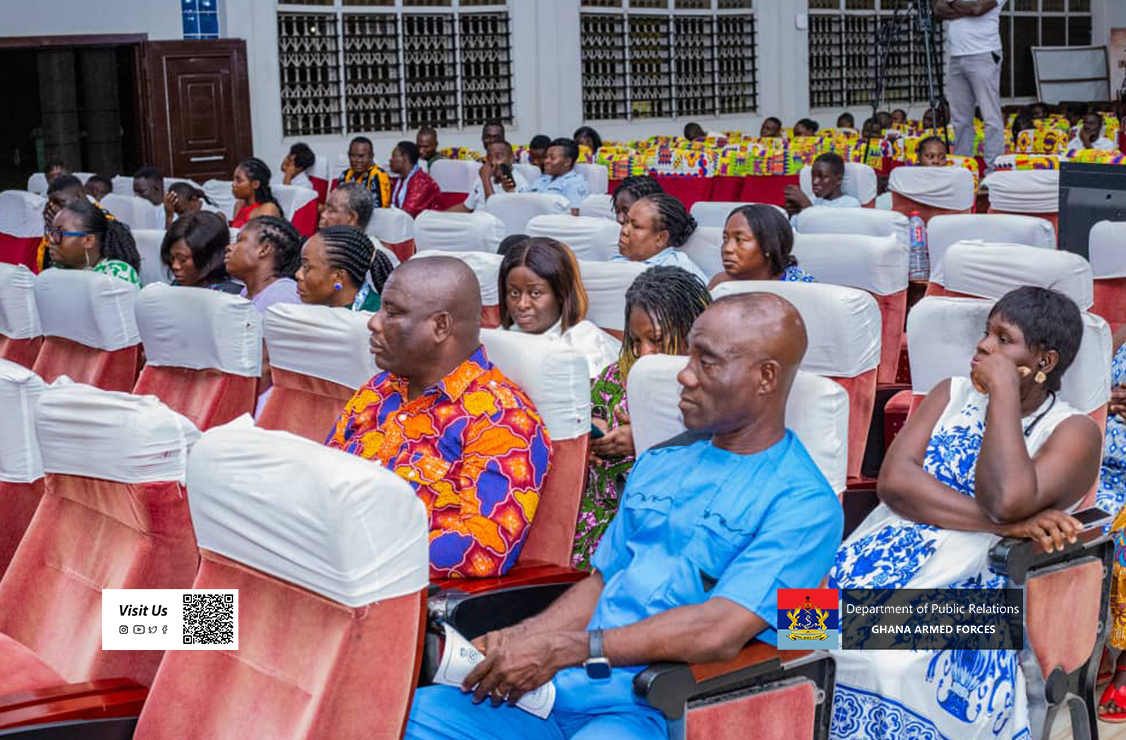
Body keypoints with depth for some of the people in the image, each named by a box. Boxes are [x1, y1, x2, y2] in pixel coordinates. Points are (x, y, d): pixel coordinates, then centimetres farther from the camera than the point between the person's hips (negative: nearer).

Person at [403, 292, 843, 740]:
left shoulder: (803, 501, -6)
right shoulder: (658, 464, 20)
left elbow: (719, 633, -17)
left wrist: (564, 648, -15)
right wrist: (519, 637, 1)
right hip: (566, 684, 7)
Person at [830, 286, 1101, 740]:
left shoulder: (1073, 431, 1)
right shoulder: (953, 394, 14)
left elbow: (1007, 499, -20)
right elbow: (894, 480, -3)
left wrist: (1004, 391, -10)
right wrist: (1004, 524, -15)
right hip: (880, 564, 4)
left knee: (895, 665, -33)